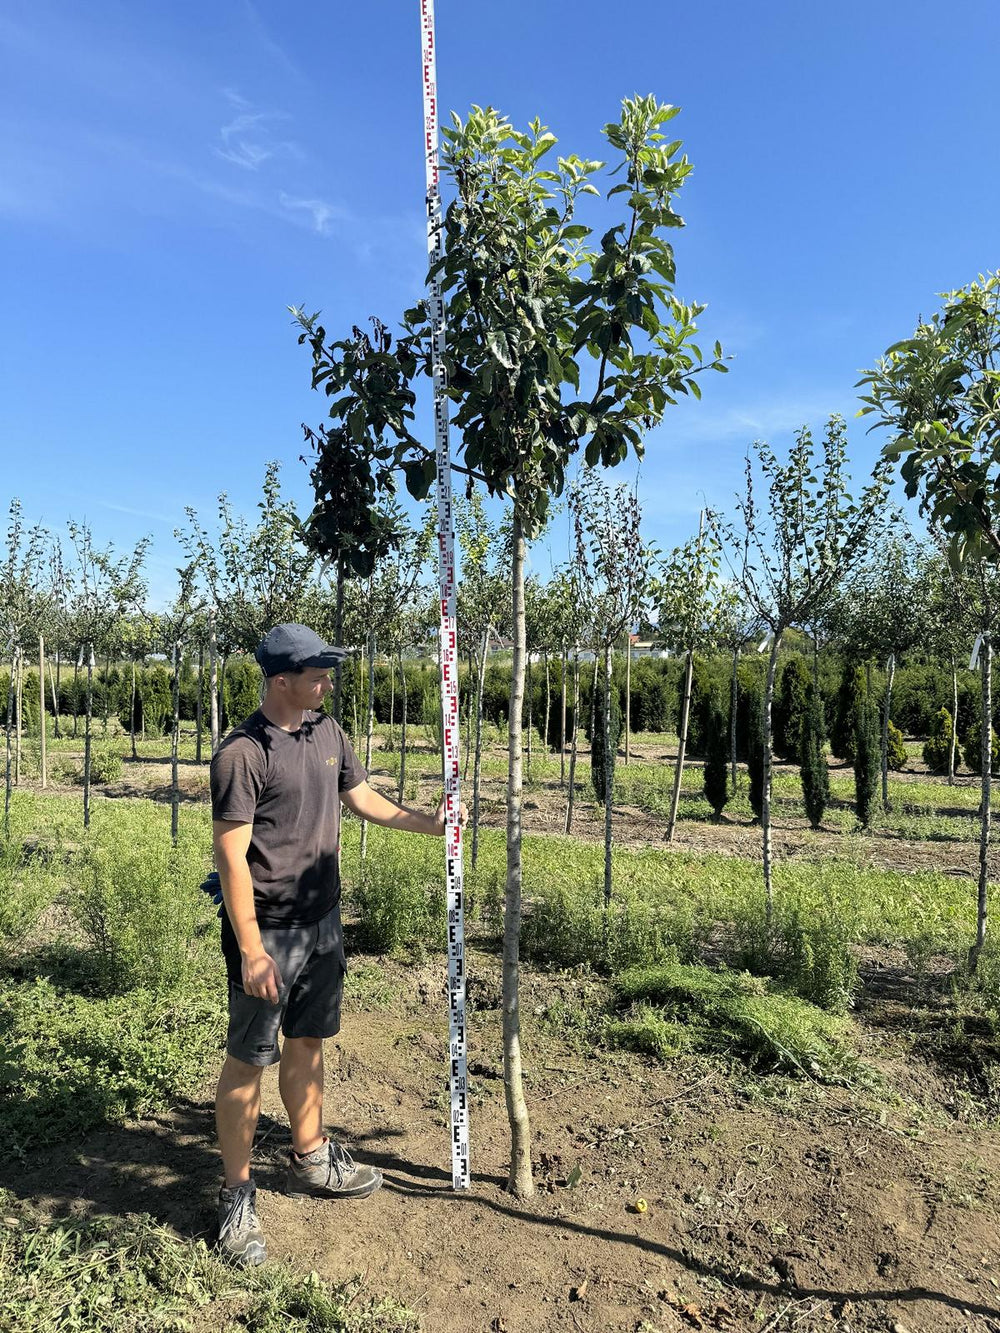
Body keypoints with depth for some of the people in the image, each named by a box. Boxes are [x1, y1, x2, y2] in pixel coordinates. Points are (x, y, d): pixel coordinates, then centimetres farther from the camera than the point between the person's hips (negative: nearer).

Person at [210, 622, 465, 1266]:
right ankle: (238, 1195, 25)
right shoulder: (243, 753, -18)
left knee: (306, 1044, 20)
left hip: (323, 922, 7)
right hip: (269, 931, -7)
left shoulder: (328, 732, 4)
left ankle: (310, 1160, 38)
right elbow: (231, 855, -18)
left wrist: (431, 823, 14)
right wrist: (251, 951, -19)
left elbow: (364, 799, 17)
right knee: (249, 1060, 7)